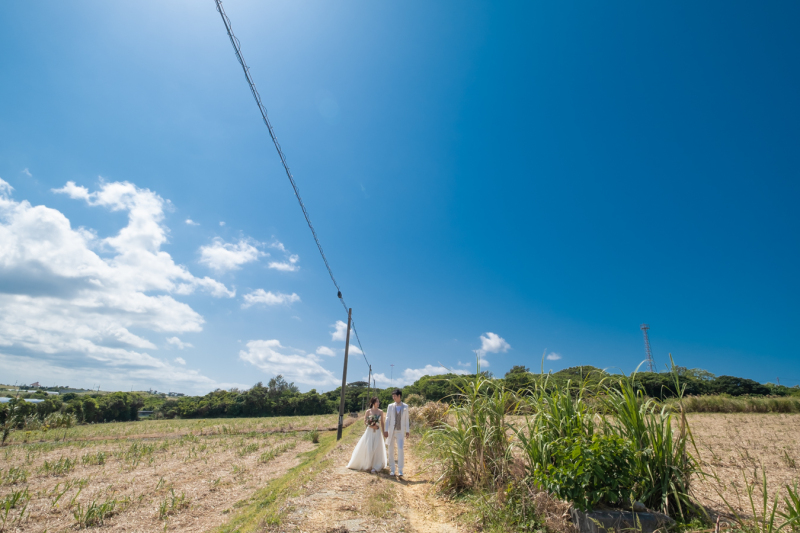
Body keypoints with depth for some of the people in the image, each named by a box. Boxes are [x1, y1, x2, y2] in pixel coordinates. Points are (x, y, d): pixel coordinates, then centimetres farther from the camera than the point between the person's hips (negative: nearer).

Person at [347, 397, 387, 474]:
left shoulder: (380, 412, 4)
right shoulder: (368, 411, -2)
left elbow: (382, 423, 8)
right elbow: (365, 422, 1)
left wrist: (383, 433, 6)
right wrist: (371, 426, -15)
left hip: (378, 432, 2)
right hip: (369, 432, -1)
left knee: (377, 449, -2)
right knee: (368, 449, -2)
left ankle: (375, 467, 7)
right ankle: (367, 465, 17)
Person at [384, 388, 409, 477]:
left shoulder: (405, 406, 3)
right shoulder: (390, 406, 3)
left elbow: (406, 419, 4)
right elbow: (387, 418, 2)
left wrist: (407, 431, 1)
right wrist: (386, 430, -5)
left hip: (400, 432, -1)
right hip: (391, 431, 1)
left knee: (400, 450, -10)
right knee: (391, 450, 5)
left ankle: (400, 470, -3)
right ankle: (392, 470, 16)